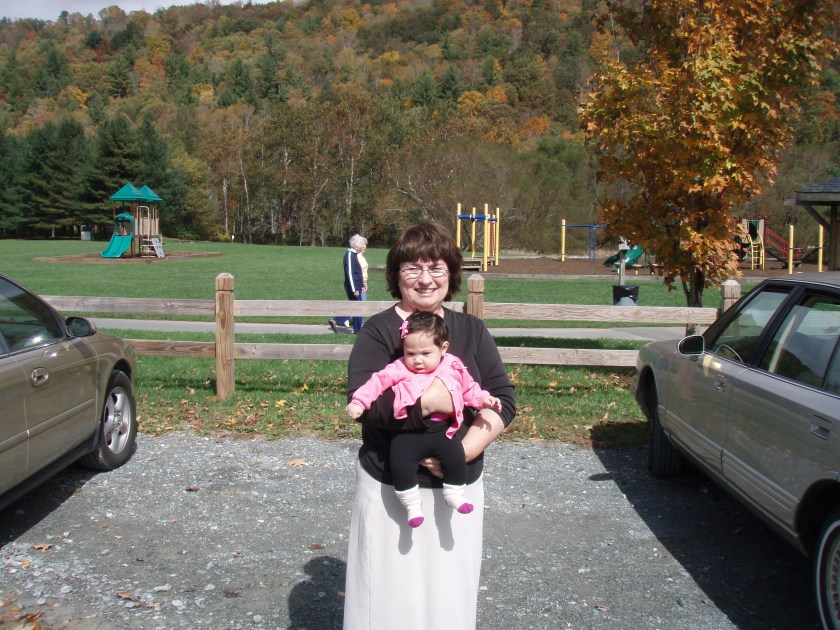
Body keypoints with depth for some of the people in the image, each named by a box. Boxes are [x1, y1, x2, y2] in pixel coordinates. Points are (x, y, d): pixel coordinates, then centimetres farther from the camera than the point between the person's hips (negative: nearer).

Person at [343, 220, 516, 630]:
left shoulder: (471, 330, 5)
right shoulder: (378, 330, -5)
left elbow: (503, 399, -1)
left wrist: (466, 449, -15)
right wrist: (431, 400, -23)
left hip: (459, 489, 3)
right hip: (390, 489, -3)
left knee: (451, 596, 12)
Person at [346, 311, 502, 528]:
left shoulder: (454, 368, 9)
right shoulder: (399, 369, 3)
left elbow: (469, 388, 22)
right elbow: (378, 381, 2)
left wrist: (484, 399, 9)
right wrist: (359, 401, -7)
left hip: (441, 430, 1)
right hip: (408, 431, -1)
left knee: (456, 457, -17)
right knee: (400, 465, -19)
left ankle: (455, 495, 9)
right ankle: (412, 505, 3)